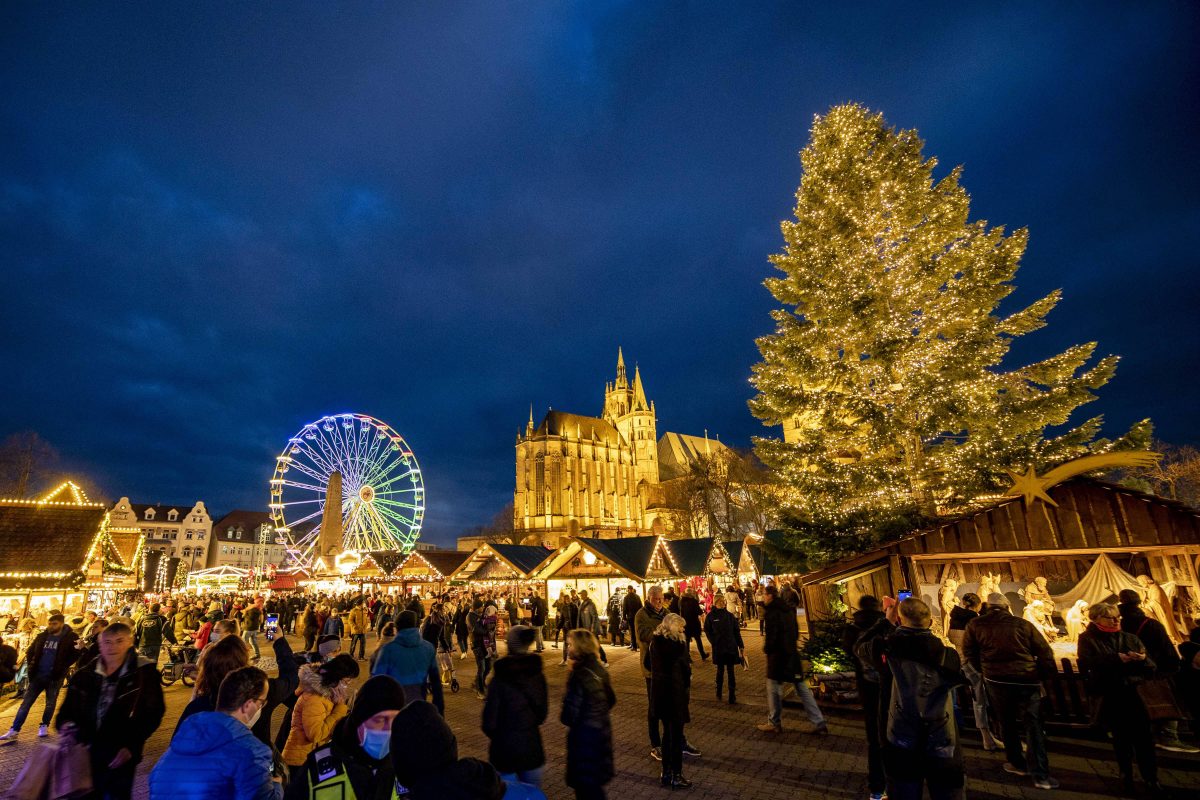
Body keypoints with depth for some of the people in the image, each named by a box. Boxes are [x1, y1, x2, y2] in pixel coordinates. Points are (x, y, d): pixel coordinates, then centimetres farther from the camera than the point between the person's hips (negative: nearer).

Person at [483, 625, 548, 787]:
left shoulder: (500, 679, -20)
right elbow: (542, 713, 4)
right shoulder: (538, 675, -7)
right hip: (532, 748, 3)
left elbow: (489, 721, -12)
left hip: (505, 749, -3)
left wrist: (496, 735, 7)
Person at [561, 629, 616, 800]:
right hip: (602, 729, 7)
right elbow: (611, 700, 8)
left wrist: (564, 718, -4)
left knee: (584, 782, 12)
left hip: (584, 734, -7)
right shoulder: (599, 669, -3)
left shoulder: (578, 675, -26)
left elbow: (571, 712, -24)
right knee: (595, 778, 25)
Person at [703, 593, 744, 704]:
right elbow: (707, 630, 0)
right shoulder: (711, 616, -4)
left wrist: (741, 646, 2)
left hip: (731, 647, 1)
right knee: (720, 670, 11)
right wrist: (713, 642, -11)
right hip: (718, 648, -1)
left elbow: (737, 632, 4)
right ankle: (718, 692, 32)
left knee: (731, 671, 3)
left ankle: (732, 696, 8)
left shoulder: (730, 616, 1)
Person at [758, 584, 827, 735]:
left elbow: (771, 635, -19)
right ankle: (818, 723, 15)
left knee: (774, 688, 5)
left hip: (777, 654, -8)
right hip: (792, 654, 8)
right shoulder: (789, 609, 9)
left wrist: (766, 649, -2)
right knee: (802, 687, 12)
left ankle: (774, 723, 14)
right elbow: (795, 631, 15)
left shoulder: (771, 611, -16)